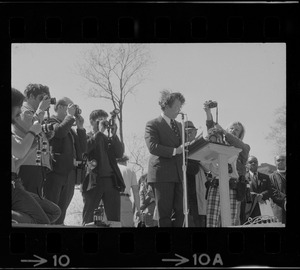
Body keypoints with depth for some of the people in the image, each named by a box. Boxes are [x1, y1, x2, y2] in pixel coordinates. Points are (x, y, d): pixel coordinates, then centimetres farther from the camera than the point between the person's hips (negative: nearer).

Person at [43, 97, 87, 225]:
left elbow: (82, 149, 18)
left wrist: (80, 127, 9)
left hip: (69, 175, 8)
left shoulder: (70, 128, 24)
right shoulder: (50, 122, 0)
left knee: (61, 213, 8)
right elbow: (59, 131, -22)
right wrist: (70, 116, -9)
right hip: (55, 172, -8)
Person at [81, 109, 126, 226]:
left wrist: (114, 135, -3)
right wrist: (100, 132, -9)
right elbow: (85, 148, -14)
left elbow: (119, 154, 7)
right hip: (94, 181, -4)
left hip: (111, 181, 4)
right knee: (88, 219, -1)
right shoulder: (87, 137, 8)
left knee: (114, 219, -1)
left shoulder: (109, 139, 21)